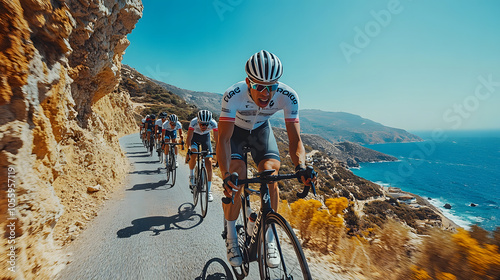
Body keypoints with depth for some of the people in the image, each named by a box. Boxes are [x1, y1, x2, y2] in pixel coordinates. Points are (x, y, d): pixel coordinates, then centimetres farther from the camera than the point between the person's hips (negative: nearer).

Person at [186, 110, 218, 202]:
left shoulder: (213, 123, -32)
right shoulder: (194, 122, -34)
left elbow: (217, 140, -23)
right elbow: (189, 139, -30)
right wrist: (187, 153, -36)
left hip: (205, 137, 1)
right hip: (194, 136, -1)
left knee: (209, 163, -10)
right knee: (193, 156, -30)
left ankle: (208, 190, 0)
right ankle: (191, 176, 1)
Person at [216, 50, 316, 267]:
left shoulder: (288, 97, -31)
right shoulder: (233, 95, -36)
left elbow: (295, 139, -29)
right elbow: (224, 139, -37)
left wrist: (301, 166, -48)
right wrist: (226, 175, -49)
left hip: (261, 130, 2)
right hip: (234, 130, -1)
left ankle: (269, 238, 1)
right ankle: (231, 236, 3)